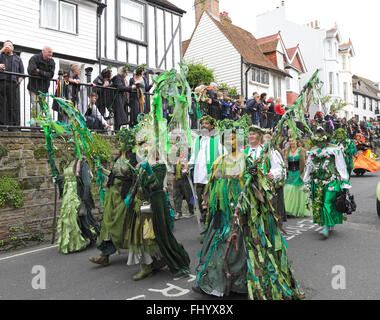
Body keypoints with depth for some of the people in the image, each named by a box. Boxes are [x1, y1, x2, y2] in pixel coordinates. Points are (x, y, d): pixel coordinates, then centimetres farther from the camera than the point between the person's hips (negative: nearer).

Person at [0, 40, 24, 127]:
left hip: (13, 83, 0)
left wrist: (19, 80, 0)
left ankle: (14, 124, -10)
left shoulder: (17, 58, 26)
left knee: (14, 104, -7)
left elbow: (22, 72, 17)